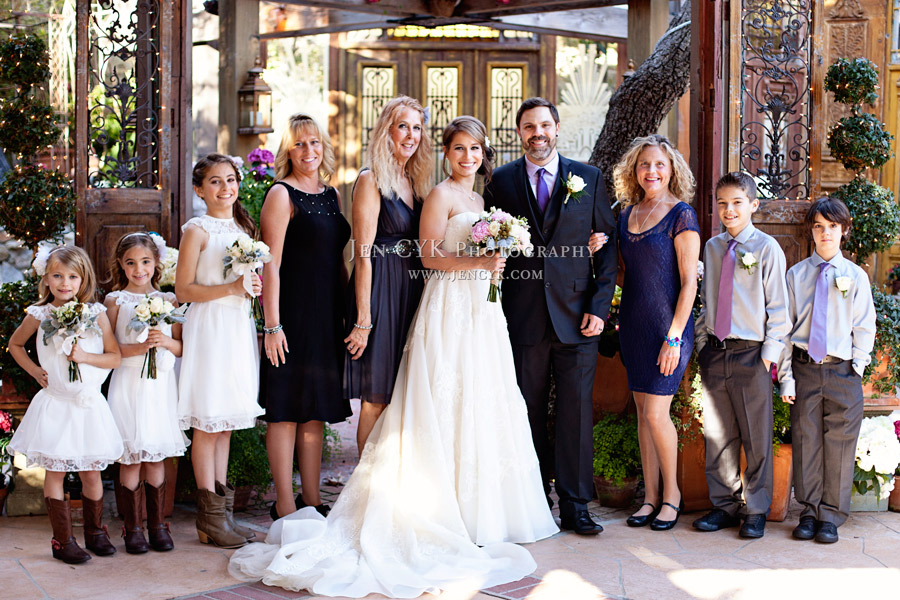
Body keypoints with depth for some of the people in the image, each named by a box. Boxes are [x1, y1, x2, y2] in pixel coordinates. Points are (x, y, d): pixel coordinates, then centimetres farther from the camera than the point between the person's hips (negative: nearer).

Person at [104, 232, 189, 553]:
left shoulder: (167, 300, 9)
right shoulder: (115, 300, 3)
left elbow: (182, 348, 8)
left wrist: (166, 342, -12)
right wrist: (137, 348, -17)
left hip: (160, 385, 2)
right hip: (129, 385, -2)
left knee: (156, 457, 6)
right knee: (130, 459, 0)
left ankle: (157, 524, 15)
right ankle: (132, 527, 10)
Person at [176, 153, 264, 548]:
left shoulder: (244, 227, 14)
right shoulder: (197, 230, -5)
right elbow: (183, 290, -10)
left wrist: (256, 287, 6)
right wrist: (232, 288, -17)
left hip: (240, 327, 7)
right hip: (209, 327, -7)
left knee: (227, 421, 10)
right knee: (207, 423, -3)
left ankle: (222, 506, 16)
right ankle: (210, 517, 2)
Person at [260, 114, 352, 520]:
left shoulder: (331, 194, 14)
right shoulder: (282, 195, -7)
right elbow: (271, 265, -12)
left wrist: (350, 312, 13)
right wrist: (272, 325, -17)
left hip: (327, 316, 7)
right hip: (293, 314, -7)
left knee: (317, 410, 12)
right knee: (286, 410, -1)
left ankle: (312, 502, 21)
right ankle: (285, 507, 7)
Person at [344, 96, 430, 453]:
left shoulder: (415, 182, 15)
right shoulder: (372, 180, -8)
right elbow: (363, 255, -13)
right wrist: (363, 320, -17)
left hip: (412, 293, 7)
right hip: (380, 293, -7)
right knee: (376, 399, -2)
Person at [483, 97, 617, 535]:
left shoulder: (589, 178, 7)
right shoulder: (501, 181, 8)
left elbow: (607, 246, 6)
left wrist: (599, 306, -3)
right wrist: (492, 310, -2)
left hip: (577, 316, 0)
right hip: (523, 318, 1)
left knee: (576, 414, 1)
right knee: (528, 414, 6)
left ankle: (575, 506, 11)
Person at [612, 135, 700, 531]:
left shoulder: (681, 215, -8)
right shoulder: (627, 215, 10)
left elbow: (689, 281, -11)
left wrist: (674, 337, -15)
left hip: (668, 324, -6)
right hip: (633, 323, 6)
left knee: (656, 412, -7)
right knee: (643, 411, 9)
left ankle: (671, 493, 13)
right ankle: (650, 496, 18)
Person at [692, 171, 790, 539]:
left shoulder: (766, 247, -4)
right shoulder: (712, 247, 10)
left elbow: (778, 305, -4)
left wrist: (770, 352, -8)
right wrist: (701, 343, 11)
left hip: (751, 354, -4)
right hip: (714, 353, 5)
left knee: (756, 437, 3)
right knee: (717, 435, 10)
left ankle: (756, 510, 16)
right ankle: (724, 505, 22)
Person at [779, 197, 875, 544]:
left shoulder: (855, 276, 4)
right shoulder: (796, 275, 6)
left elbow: (865, 329, 6)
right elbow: (785, 327, 5)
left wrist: (856, 369, -4)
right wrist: (786, 375, -1)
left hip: (842, 372, -1)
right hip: (804, 369, 1)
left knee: (839, 444, 2)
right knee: (806, 441, 3)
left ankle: (831, 516, 13)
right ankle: (809, 512, 15)